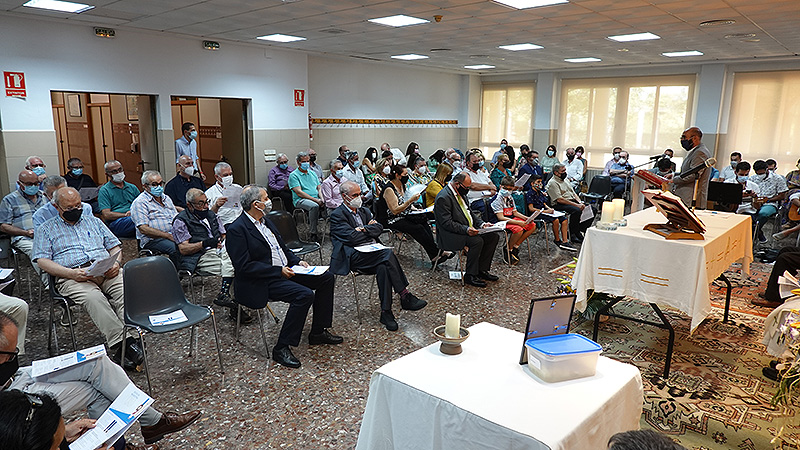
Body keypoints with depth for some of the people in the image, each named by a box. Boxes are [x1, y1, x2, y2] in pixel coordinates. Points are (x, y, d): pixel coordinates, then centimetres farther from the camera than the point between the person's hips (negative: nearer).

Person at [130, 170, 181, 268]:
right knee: (176, 248, -35)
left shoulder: (166, 198, 23)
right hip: (152, 240, -6)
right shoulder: (139, 202, -1)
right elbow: (143, 229, -11)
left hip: (173, 235, 6)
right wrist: (168, 235, -17)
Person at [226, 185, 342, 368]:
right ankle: (281, 348, -18)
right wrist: (278, 270, -21)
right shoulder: (237, 229, -14)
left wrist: (297, 261, 3)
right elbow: (244, 266, -20)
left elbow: (282, 248, 22)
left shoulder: (265, 221, 13)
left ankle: (318, 332, 11)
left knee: (326, 277, 2)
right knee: (304, 294, -30)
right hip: (261, 283, -9)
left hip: (285, 271, 10)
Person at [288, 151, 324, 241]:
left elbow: (319, 188, 15)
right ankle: (313, 233, -27)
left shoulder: (312, 173, 20)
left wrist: (321, 199, -7)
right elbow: (299, 193, -11)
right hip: (301, 200, -6)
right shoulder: (293, 175, -1)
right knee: (314, 206, -36)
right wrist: (315, 200, -18)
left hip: (316, 199, 6)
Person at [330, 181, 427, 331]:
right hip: (354, 256, -6)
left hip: (373, 253, 6)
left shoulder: (365, 211, 24)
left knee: (383, 267, -29)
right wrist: (370, 229, 2)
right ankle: (405, 296, -24)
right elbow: (352, 237, -12)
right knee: (388, 254, -30)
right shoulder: (337, 215, 1)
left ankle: (386, 312, -25)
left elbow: (379, 228, 9)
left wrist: (364, 229, -7)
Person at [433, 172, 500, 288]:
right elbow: (447, 223, -23)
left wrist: (482, 224, 2)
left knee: (493, 236, -2)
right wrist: (466, 229, -30)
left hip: (469, 229, 10)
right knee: (477, 241, -30)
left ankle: (481, 270, 5)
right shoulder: (443, 197, -19)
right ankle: (470, 276, -15)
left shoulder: (461, 194, 11)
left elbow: (470, 212, 19)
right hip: (450, 235, -10)